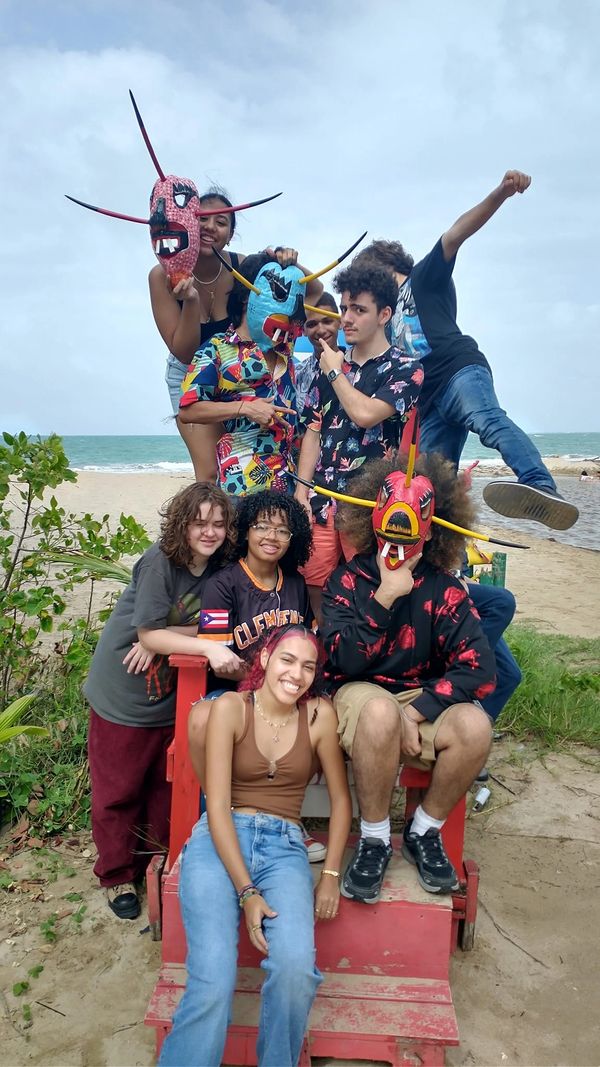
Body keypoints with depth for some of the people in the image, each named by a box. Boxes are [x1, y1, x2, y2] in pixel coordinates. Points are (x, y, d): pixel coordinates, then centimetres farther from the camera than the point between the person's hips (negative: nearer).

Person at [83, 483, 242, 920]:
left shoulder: (219, 568, -5)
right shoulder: (160, 562, -21)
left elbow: (207, 629, -5)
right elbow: (149, 634, -22)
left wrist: (161, 638, -20)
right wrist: (210, 647, -32)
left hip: (170, 698, 5)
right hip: (123, 698, -5)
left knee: (166, 787, 16)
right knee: (118, 792, 9)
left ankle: (159, 864, 37)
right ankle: (117, 875, 29)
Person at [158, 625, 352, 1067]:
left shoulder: (320, 714, 0)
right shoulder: (231, 707, -5)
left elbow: (340, 799, 9)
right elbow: (218, 807, -8)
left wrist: (331, 875, 2)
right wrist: (246, 892, -15)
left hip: (285, 847, 2)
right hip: (219, 842, -1)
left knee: (296, 969, -24)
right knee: (213, 981, -24)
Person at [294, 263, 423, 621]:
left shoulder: (406, 369, -1)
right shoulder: (331, 367, 16)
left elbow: (365, 414, -17)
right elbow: (314, 431, 14)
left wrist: (335, 372, -1)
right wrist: (302, 488, 4)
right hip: (322, 501, 5)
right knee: (314, 589, 4)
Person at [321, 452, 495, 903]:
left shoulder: (445, 589, -4)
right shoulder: (348, 579, -5)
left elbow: (479, 668, -14)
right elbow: (345, 661, -17)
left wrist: (416, 713, -22)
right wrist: (384, 596, -25)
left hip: (425, 699, 2)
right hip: (359, 693, -2)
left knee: (475, 726, -29)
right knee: (380, 711, -37)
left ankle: (424, 832, -1)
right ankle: (374, 840, -11)